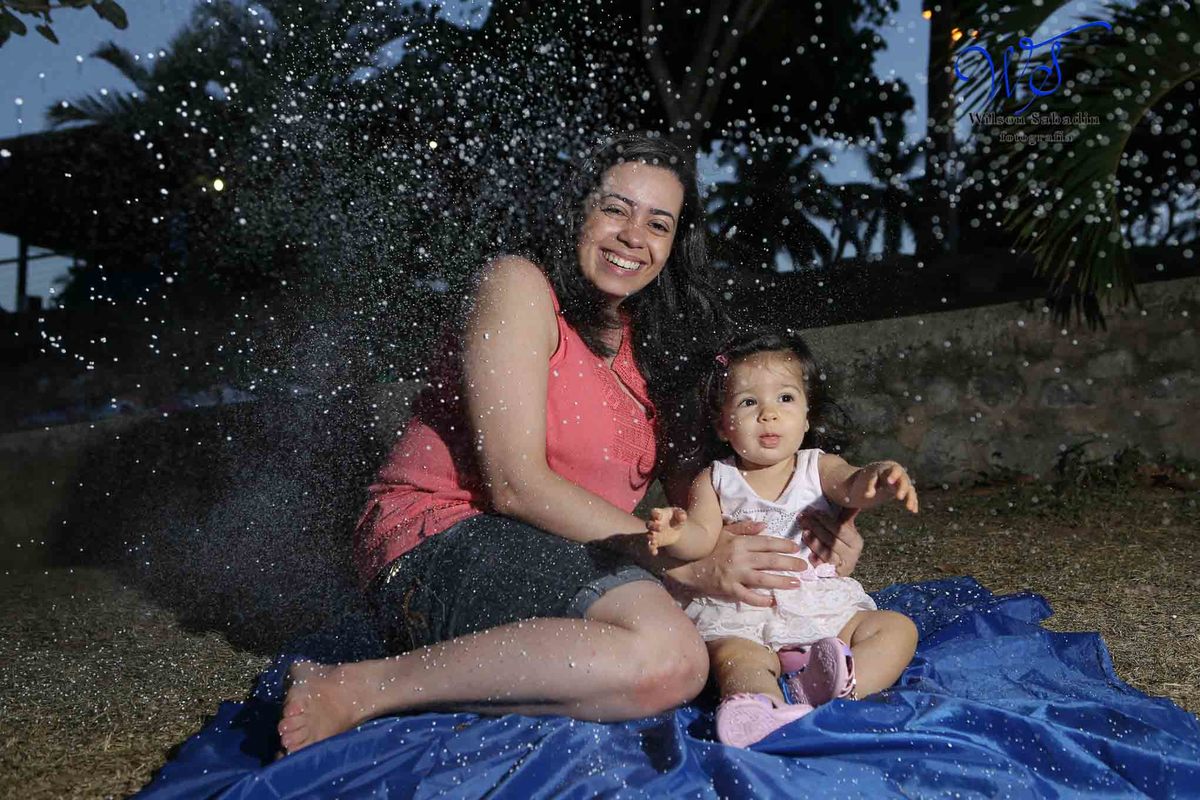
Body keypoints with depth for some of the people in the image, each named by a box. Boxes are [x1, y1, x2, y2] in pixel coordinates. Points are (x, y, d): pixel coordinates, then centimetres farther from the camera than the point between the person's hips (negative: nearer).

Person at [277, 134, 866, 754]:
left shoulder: (650, 343, 16)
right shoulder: (519, 285, -7)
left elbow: (687, 479, 9)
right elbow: (515, 482, -17)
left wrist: (807, 531, -11)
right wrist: (687, 566, -21)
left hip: (558, 561, 8)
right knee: (667, 657, -30)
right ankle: (358, 689, -21)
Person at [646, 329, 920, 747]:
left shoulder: (818, 468, 7)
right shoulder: (715, 481, 6)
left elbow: (852, 487, -14)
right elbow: (703, 538, -7)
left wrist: (876, 479, -40)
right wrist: (677, 534, -33)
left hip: (824, 608, 3)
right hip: (742, 618, -3)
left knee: (898, 628, -13)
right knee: (734, 656, -32)